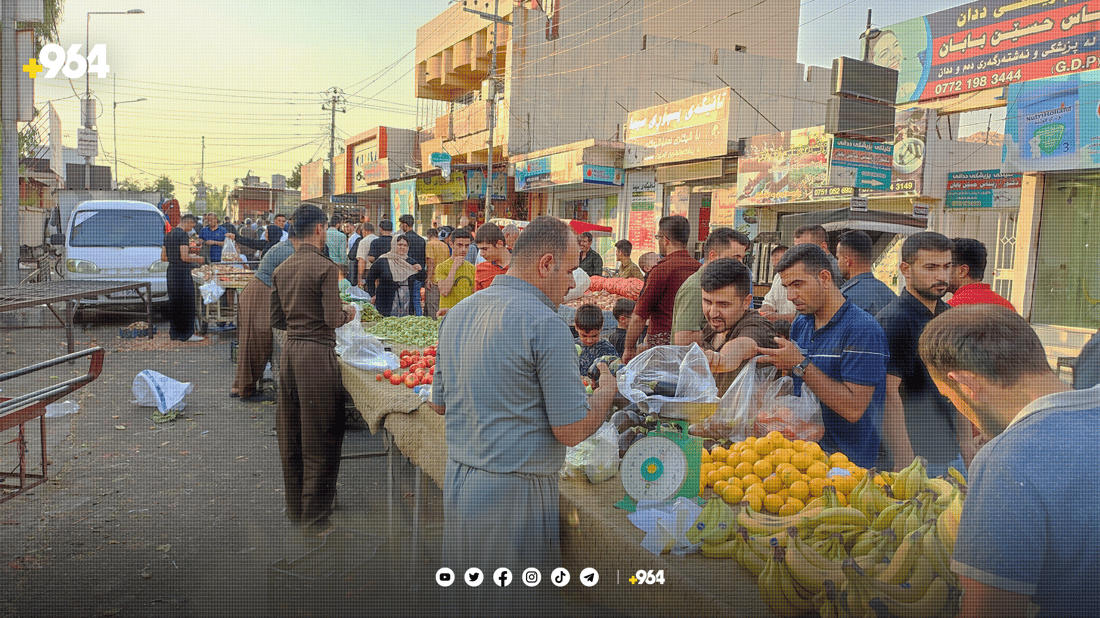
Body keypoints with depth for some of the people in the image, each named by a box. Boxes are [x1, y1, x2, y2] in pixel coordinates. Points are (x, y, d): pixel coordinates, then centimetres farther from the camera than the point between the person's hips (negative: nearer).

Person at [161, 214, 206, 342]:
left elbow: (163, 257, 17)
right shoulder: (183, 234, -12)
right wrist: (196, 259, -3)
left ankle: (174, 332, 17)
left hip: (171, 271, 9)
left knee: (173, 302, 12)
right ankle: (188, 333, -2)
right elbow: (184, 257, -19)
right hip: (182, 271, -9)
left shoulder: (168, 235, 15)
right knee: (186, 303, -4)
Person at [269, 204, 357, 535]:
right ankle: (315, 518, 11)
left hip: (289, 351, 7)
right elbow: (333, 320, -17)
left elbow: (276, 316, 14)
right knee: (319, 440, 3)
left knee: (290, 436, 16)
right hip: (318, 353, -7)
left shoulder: (281, 269, 9)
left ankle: (295, 509, 29)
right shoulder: (326, 268, -13)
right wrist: (347, 313, 3)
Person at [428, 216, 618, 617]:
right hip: (514, 492, -8)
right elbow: (570, 431, -15)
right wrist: (606, 391, 2)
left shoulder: (457, 313, 7)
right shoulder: (546, 324, -17)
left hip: (456, 479, 8)